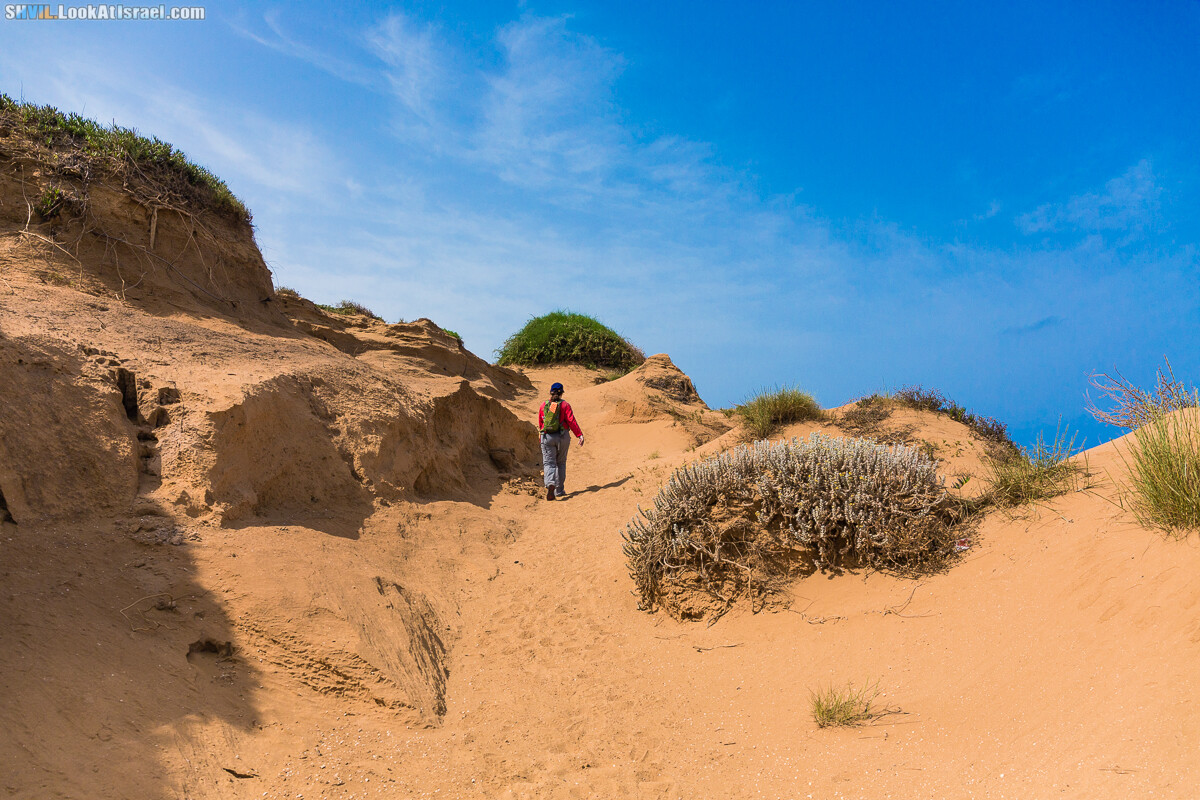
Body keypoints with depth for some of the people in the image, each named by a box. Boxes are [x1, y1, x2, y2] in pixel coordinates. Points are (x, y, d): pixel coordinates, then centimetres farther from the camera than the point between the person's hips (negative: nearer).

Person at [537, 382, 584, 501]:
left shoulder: (544, 405, 7)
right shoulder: (565, 405, -1)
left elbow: (540, 424, 14)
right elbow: (571, 421, -11)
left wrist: (542, 437, 28)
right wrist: (580, 435, -13)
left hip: (547, 437, 0)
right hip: (563, 437, 0)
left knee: (549, 463, -2)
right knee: (561, 463, 15)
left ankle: (550, 484, -30)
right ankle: (559, 490, 19)